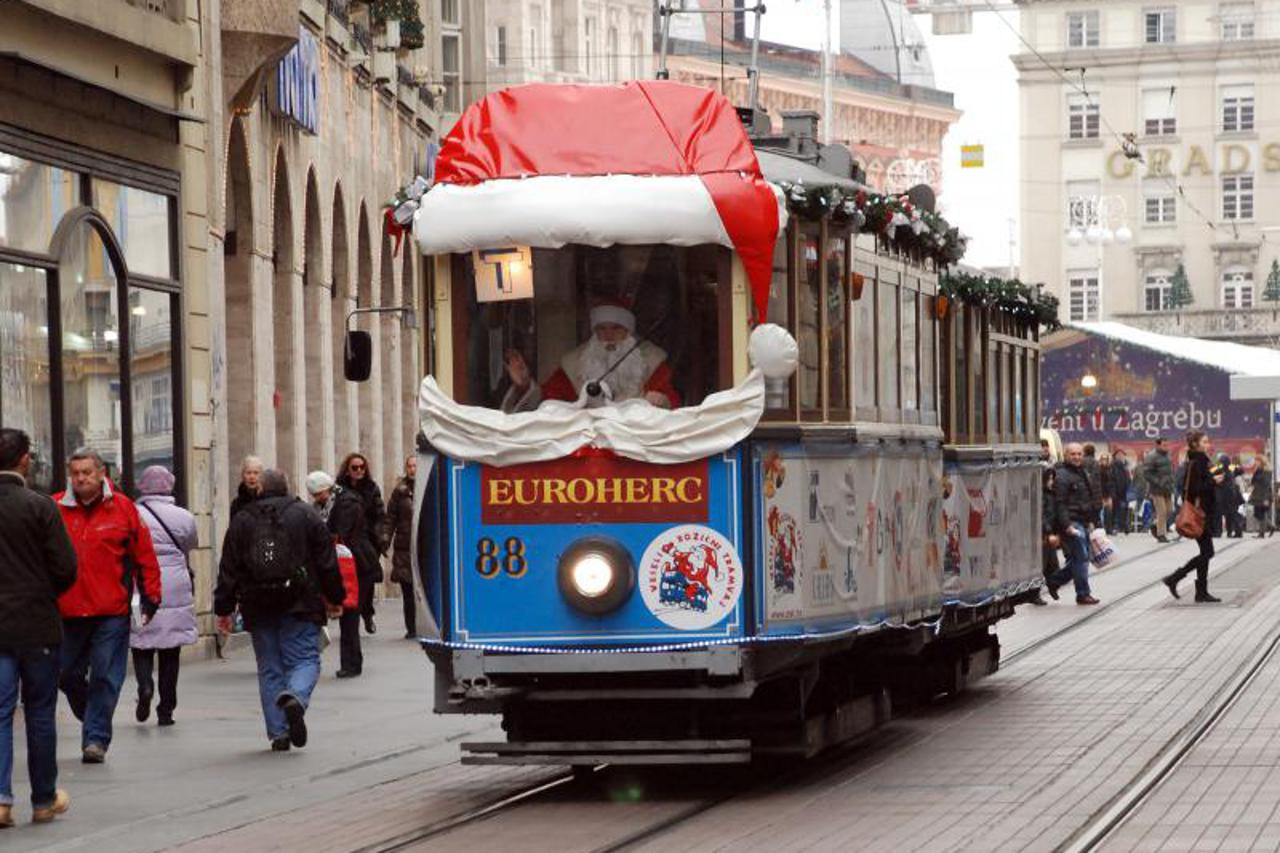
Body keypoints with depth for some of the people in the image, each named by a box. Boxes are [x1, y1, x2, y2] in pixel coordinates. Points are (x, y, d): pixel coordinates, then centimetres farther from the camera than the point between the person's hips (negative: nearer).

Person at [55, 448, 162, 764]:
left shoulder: (122, 508, 1)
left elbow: (144, 555, 6)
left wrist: (150, 596, 4)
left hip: (112, 611, -2)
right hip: (67, 611, 2)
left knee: (105, 678, -4)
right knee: (68, 675, 10)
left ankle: (96, 738, 1)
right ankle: (94, 722, 31)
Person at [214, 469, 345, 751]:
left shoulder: (242, 521, 7)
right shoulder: (307, 516, 2)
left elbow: (229, 570, 6)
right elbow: (327, 562, 2)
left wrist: (223, 609, 10)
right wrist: (335, 598, 13)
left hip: (258, 608, 2)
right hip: (300, 605, -2)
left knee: (269, 669, 9)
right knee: (304, 659, 2)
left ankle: (278, 732, 5)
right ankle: (296, 697, -30)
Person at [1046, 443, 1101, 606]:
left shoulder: (1083, 473, 18)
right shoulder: (1062, 476, -12)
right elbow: (1060, 503, -17)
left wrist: (1090, 520, 22)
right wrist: (1067, 525, -23)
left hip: (1083, 523, 9)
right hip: (1072, 523, -9)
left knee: (1080, 559, 11)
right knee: (1081, 558, -8)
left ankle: (1053, 580, 24)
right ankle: (1083, 594, -1)